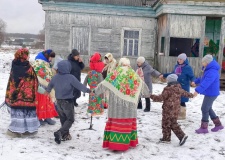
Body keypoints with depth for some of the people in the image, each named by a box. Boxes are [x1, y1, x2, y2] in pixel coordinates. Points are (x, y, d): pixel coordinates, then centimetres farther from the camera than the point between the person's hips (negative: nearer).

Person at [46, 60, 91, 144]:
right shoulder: (71, 77, -20)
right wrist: (88, 90, -6)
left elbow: (49, 86, 17)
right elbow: (79, 86, -19)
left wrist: (47, 91, 38)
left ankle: (65, 135, 24)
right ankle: (60, 133, -15)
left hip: (59, 101, 6)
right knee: (70, 119, 4)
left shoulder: (55, 77, -1)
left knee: (63, 118, 20)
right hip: (68, 102, -6)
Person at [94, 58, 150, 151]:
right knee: (128, 121, 11)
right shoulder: (134, 75, 9)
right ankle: (130, 141, 19)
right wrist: (147, 94, 37)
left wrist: (96, 91, 16)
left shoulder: (115, 73, 1)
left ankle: (114, 142, -1)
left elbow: (104, 84, 2)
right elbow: (142, 85, 20)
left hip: (117, 102, -2)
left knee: (116, 121, 0)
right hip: (129, 102, 2)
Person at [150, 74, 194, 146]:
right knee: (173, 124, 16)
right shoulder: (179, 89, 8)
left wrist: (152, 96, -6)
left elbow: (161, 98, -16)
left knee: (165, 124, 5)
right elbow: (185, 93, 24)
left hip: (168, 111, -8)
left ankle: (166, 138, 13)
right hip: (176, 111, 8)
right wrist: (191, 95, 45)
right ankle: (182, 136, 5)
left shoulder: (167, 89, -16)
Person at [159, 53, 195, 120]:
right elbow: (173, 74, 23)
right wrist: (164, 75, 26)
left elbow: (192, 76, -12)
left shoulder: (188, 67, -12)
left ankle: (182, 115, 14)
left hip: (183, 87, -7)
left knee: (182, 101, 0)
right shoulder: (176, 66, 9)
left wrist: (192, 81, -34)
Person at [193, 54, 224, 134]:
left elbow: (206, 82, -37)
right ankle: (218, 124, 28)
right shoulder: (209, 69, 11)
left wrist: (197, 90, -45)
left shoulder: (212, 72, -24)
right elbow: (203, 78, 28)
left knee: (205, 109, -4)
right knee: (208, 108, 18)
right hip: (209, 93, 11)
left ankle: (204, 128, 6)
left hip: (211, 93, -11)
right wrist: (195, 81, 38)